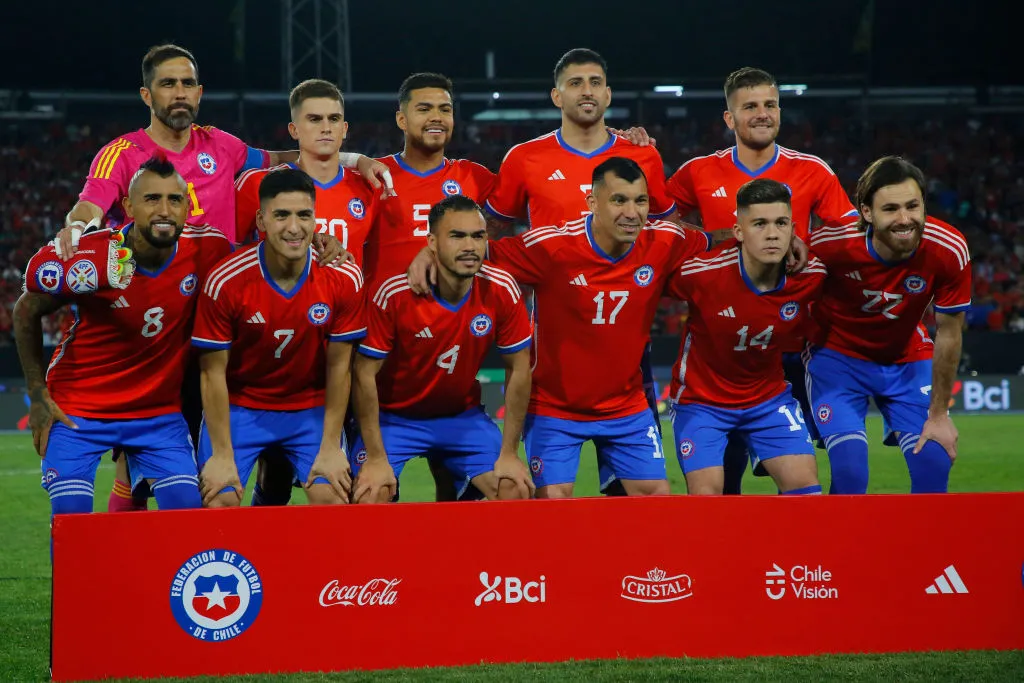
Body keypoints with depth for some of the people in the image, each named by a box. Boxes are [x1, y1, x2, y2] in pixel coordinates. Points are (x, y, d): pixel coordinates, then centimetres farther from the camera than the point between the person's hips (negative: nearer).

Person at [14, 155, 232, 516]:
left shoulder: (207, 251, -14)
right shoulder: (87, 257, -19)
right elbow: (26, 312, -3)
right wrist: (38, 395, -4)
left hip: (160, 409, 2)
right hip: (77, 410, -2)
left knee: (188, 511, -10)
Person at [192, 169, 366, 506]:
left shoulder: (344, 278, -17)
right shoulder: (225, 281, -21)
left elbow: (339, 365, -8)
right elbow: (214, 373, -14)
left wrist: (330, 448, -9)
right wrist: (222, 455, -16)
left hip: (312, 409, 1)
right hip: (239, 407, -1)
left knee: (332, 497, -14)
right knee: (220, 500, -15)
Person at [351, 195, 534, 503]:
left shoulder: (501, 290, -17)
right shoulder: (395, 294, -25)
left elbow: (518, 369, -6)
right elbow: (365, 373, -18)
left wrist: (509, 454, -8)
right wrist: (376, 457, -19)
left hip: (463, 416, 3)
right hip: (394, 416, -3)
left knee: (516, 491, -11)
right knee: (369, 497, -22)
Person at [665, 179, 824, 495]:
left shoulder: (810, 276, -16)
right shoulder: (701, 272, -26)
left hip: (768, 397, 3)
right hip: (701, 399, -3)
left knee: (804, 482, -7)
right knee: (707, 493, -14)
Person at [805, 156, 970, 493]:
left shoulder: (949, 249, -24)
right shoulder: (833, 243, -29)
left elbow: (948, 332, -11)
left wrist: (938, 413, -7)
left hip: (908, 359, 2)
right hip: (838, 356, -2)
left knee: (934, 463, -10)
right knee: (849, 468, -19)